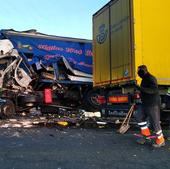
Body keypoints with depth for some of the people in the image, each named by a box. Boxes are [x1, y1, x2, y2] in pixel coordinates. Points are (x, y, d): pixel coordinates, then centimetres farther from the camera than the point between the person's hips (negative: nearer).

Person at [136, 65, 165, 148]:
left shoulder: (151, 78, -18)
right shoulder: (145, 79, 12)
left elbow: (154, 90, -32)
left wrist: (141, 88, -34)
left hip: (153, 104, -10)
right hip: (146, 104, 10)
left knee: (155, 122, -2)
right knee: (140, 118, 11)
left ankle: (160, 140, 11)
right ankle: (146, 133, 25)